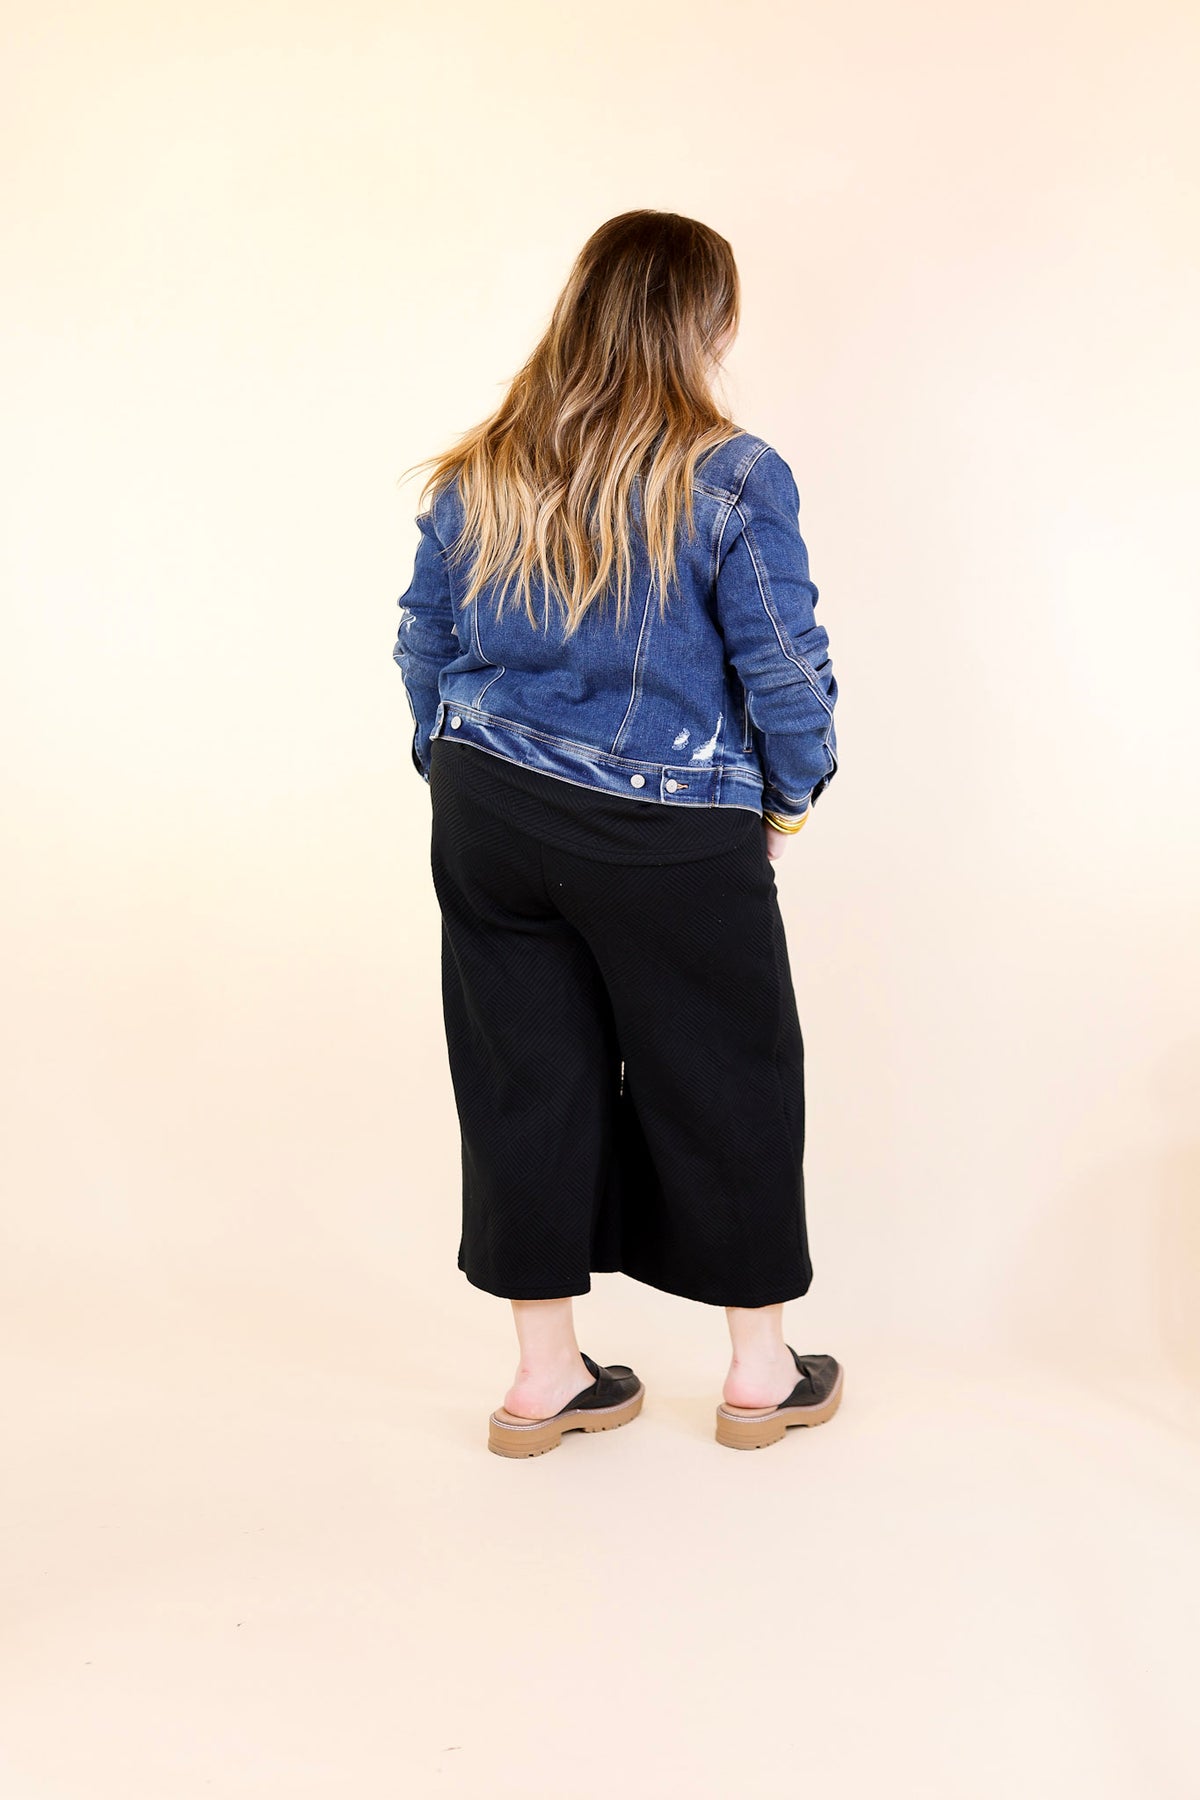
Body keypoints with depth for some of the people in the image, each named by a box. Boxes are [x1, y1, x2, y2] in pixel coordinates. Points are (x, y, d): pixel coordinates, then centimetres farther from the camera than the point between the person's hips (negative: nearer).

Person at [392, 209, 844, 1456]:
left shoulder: (473, 478, 2)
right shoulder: (732, 479, -12)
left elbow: (423, 650, 8)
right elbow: (785, 665, -11)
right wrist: (789, 795, 5)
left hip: (489, 822, 4)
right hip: (670, 839, -4)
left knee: (526, 1077, 12)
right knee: (726, 1080, 12)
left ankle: (545, 1377, 23)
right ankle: (761, 1374, 26)